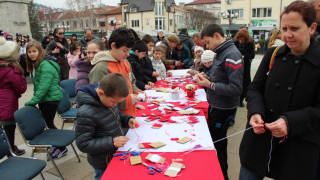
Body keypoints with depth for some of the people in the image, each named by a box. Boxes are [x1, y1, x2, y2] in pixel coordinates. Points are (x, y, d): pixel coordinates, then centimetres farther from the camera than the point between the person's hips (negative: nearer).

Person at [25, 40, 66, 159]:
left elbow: (44, 87, -25)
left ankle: (62, 148, 15)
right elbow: (37, 85, 14)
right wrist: (35, 100, 9)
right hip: (43, 99, 9)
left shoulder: (46, 65, -19)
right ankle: (57, 145, 30)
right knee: (47, 123, 14)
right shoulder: (34, 65, 11)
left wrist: (32, 101, -23)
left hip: (51, 99, -9)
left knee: (48, 124, 0)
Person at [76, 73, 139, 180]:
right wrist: (112, 142, -30)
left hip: (117, 154, 7)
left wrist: (128, 120, -9)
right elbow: (83, 144, -24)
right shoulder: (86, 113, -29)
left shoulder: (109, 98, -8)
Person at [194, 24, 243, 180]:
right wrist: (206, 80, 0)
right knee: (214, 141, 21)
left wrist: (210, 85, -22)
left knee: (218, 145, 6)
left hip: (223, 110, -9)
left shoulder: (231, 55, -22)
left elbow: (236, 89, -26)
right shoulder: (221, 53, 7)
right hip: (216, 106, 9)